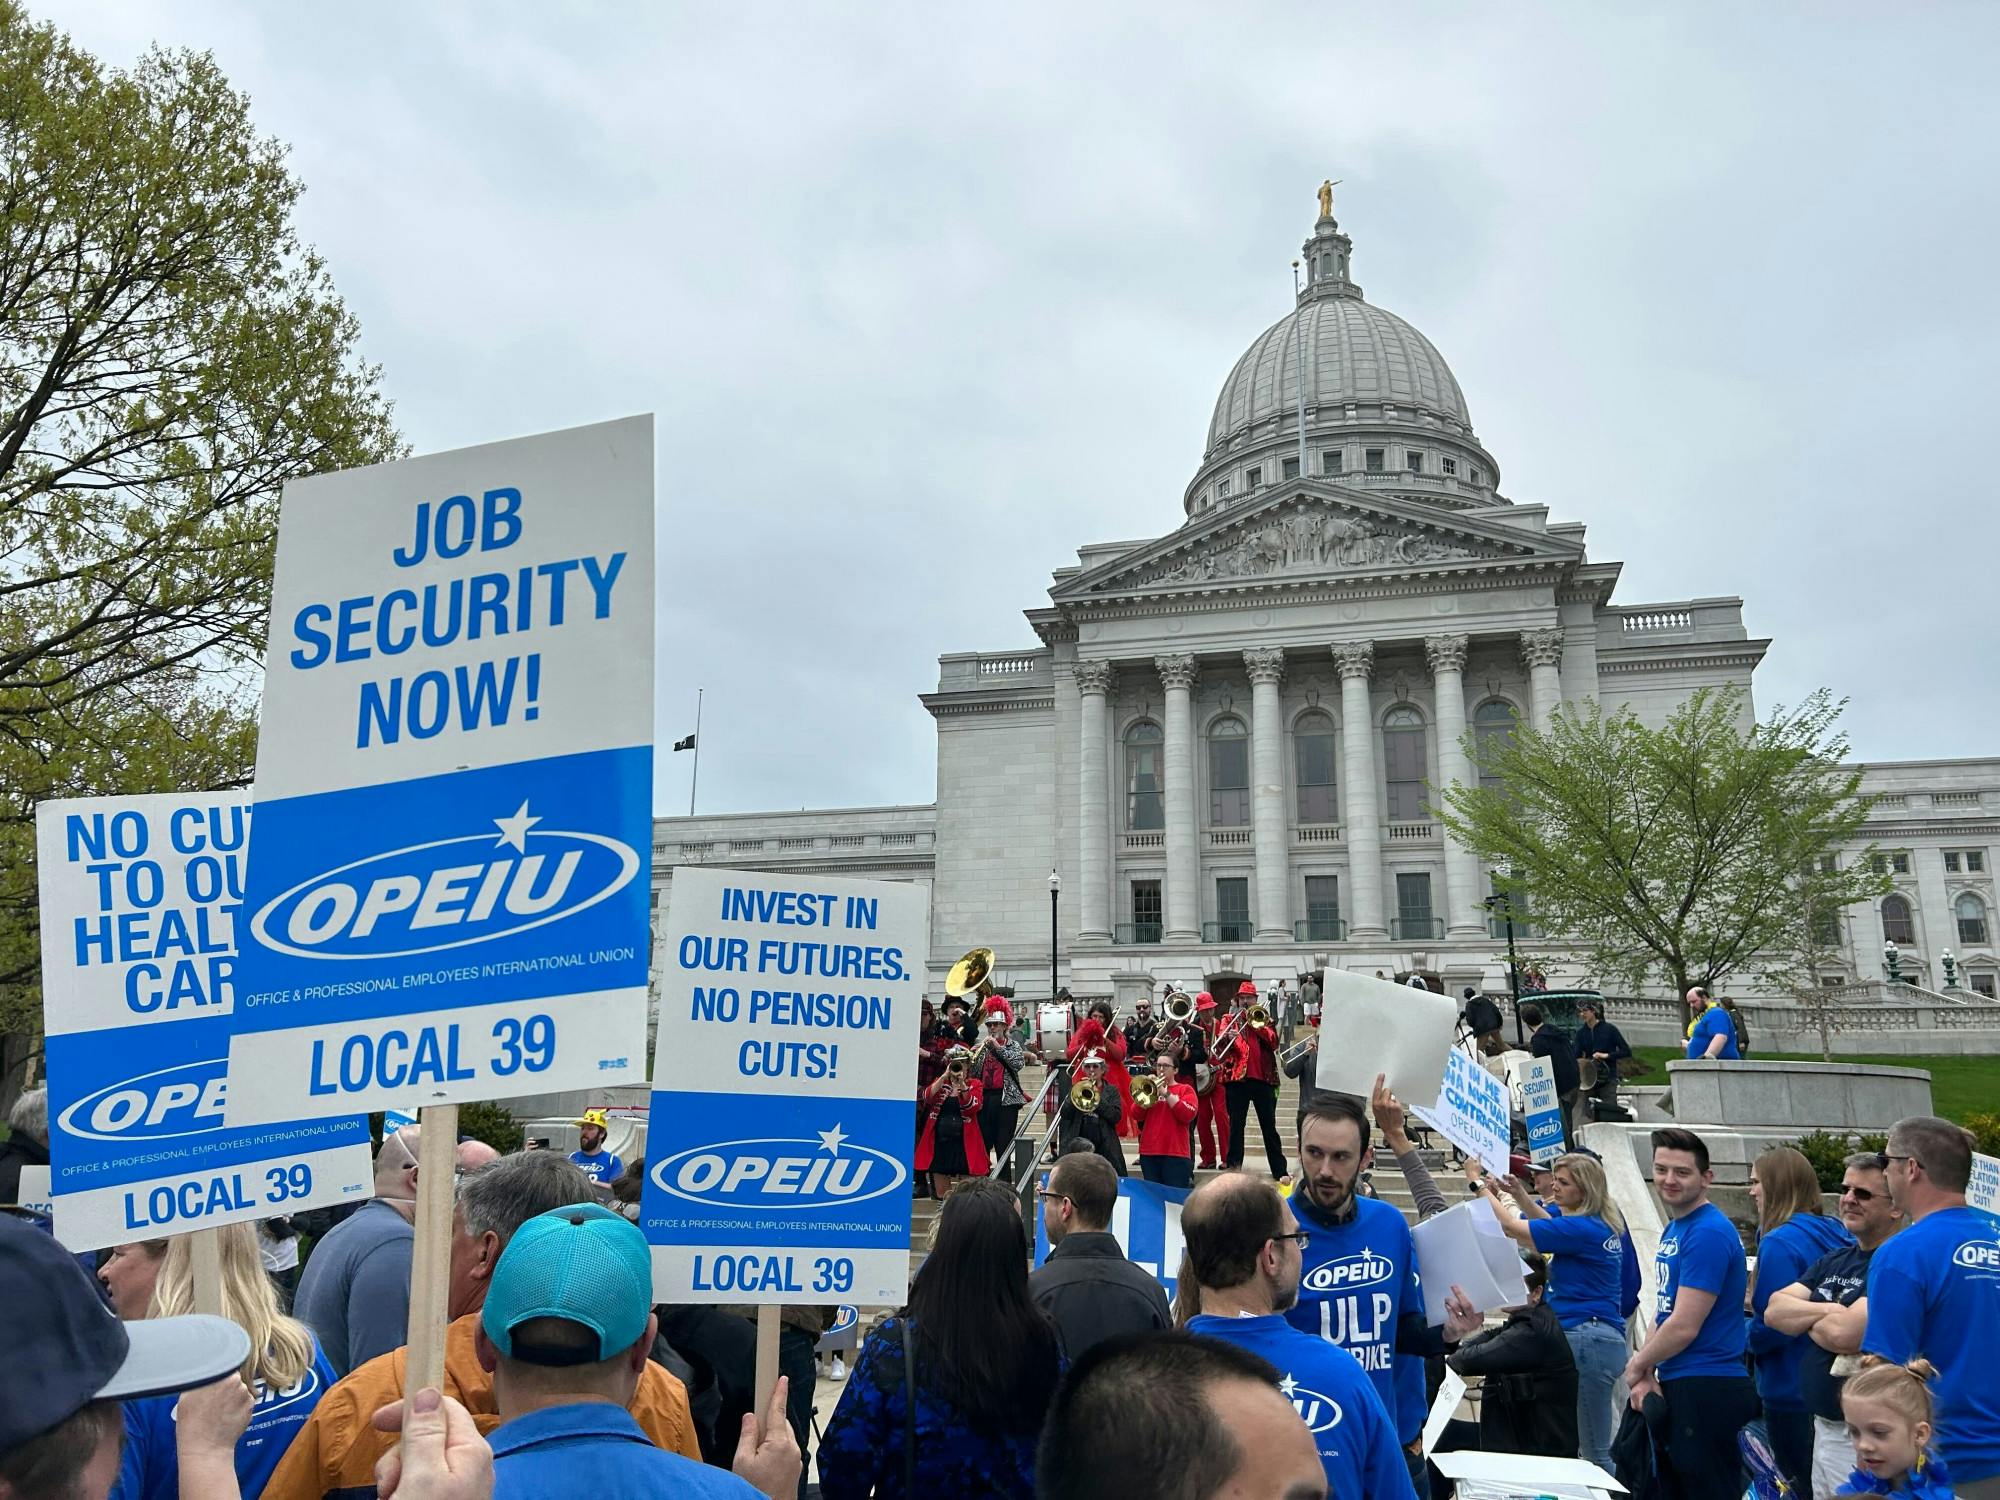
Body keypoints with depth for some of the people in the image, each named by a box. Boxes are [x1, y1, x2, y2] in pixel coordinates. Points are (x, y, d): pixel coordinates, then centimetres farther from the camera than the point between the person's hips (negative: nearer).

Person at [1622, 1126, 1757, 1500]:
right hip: (1675, 1385, 9)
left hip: (1706, 1390, -9)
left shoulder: (1708, 1233, -18)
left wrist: (1638, 1366, -6)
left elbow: (1684, 1327, -20)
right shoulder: (1672, 1230, 12)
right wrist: (1649, 1374, 3)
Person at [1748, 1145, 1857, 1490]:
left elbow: (1773, 1326, -23)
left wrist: (1747, 1339, -4)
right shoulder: (1836, 1235, 4)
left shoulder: (1780, 1242, -21)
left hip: (1793, 1395, -8)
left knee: (1800, 1484, 6)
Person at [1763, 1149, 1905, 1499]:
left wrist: (1806, 1320, -6)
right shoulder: (1834, 1260, 11)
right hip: (1823, 1426, 8)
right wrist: (1830, 1312, -13)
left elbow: (1844, 1333, -27)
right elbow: (1774, 1310, 3)